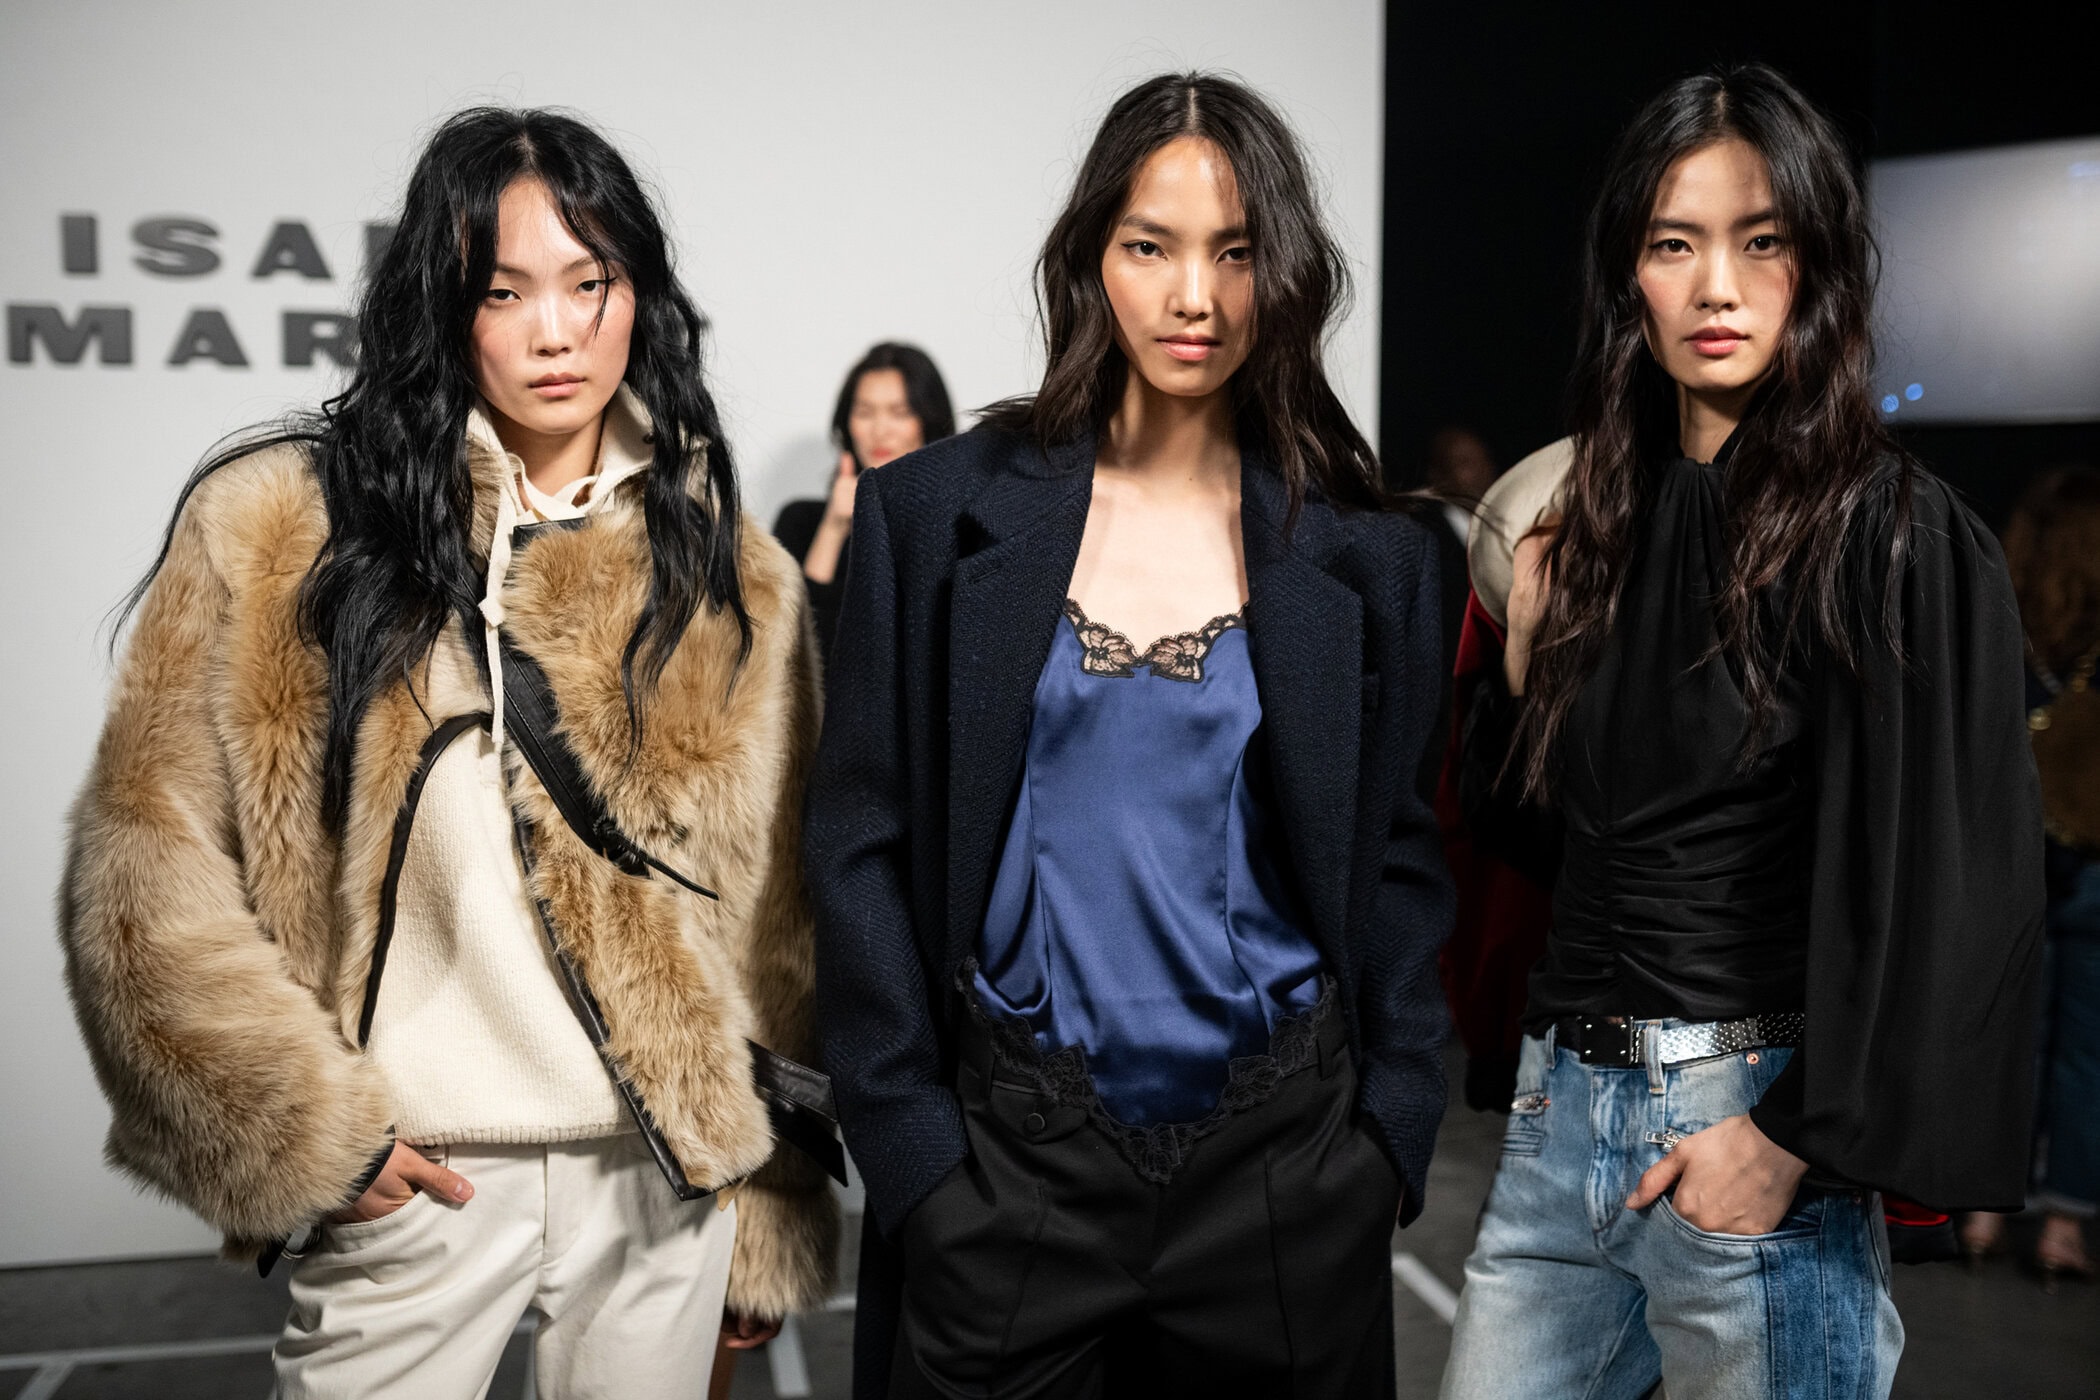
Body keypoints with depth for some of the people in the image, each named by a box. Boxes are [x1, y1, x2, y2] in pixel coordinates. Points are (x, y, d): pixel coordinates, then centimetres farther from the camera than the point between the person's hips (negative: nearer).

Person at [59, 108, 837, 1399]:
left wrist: (770, 1223, 8)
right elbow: (149, 869, -4)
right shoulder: (277, 528, -4)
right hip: (406, 1182, -2)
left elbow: (776, 921, 6)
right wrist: (304, 1128, -9)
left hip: (662, 1176, 2)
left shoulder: (731, 575, 4)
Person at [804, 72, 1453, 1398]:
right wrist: (909, 1152, -6)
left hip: (1281, 1153, 1)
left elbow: (1398, 863, 7)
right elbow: (863, 848, -1)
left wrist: (1389, 1140, -1)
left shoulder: (1363, 552, 2)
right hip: (1010, 1157, -1)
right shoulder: (940, 513, -2)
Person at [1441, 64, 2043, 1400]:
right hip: (1563, 1103, 6)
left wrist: (1795, 1139, -15)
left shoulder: (1900, 536, -9)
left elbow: (1957, 877, -13)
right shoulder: (1604, 522, 9)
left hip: (1750, 1122, -5)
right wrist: (1527, 648, 1)